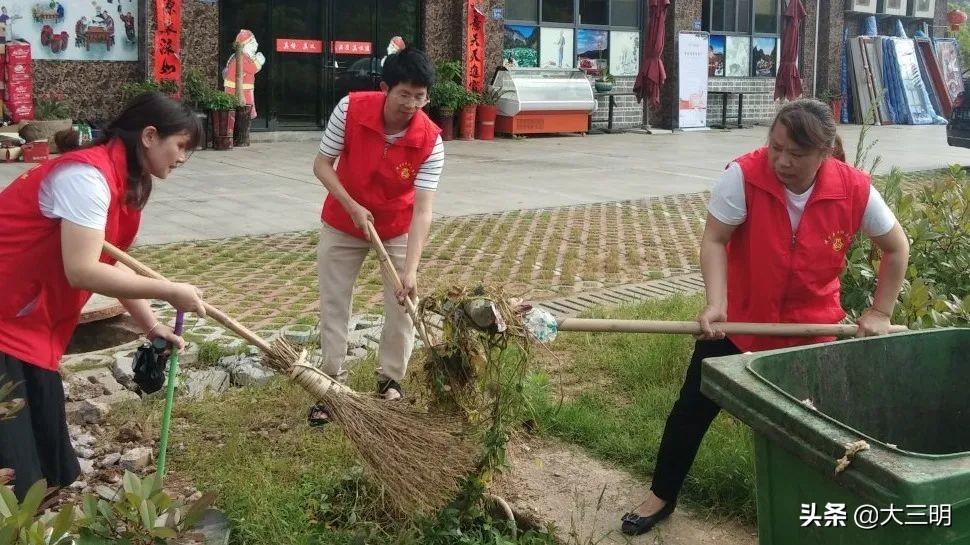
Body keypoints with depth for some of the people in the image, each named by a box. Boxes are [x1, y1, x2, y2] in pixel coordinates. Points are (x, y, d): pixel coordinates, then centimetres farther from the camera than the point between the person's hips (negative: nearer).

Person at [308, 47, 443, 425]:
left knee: (402, 303, 0)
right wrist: (352, 206, -27)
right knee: (333, 304, 4)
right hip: (343, 223, 1)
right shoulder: (350, 109, -25)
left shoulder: (431, 141, -27)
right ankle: (333, 382, 17)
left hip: (398, 227, 0)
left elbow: (422, 210, -30)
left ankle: (391, 381, 20)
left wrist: (410, 270, -38)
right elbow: (322, 165, -14)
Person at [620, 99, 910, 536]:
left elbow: (896, 247, -1)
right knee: (693, 408, 7)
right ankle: (662, 496, 25)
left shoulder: (855, 190, -17)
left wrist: (880, 311, -1)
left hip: (811, 328, 1)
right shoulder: (744, 175, -23)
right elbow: (714, 240, -18)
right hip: (737, 320, 0)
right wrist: (716, 304, -30)